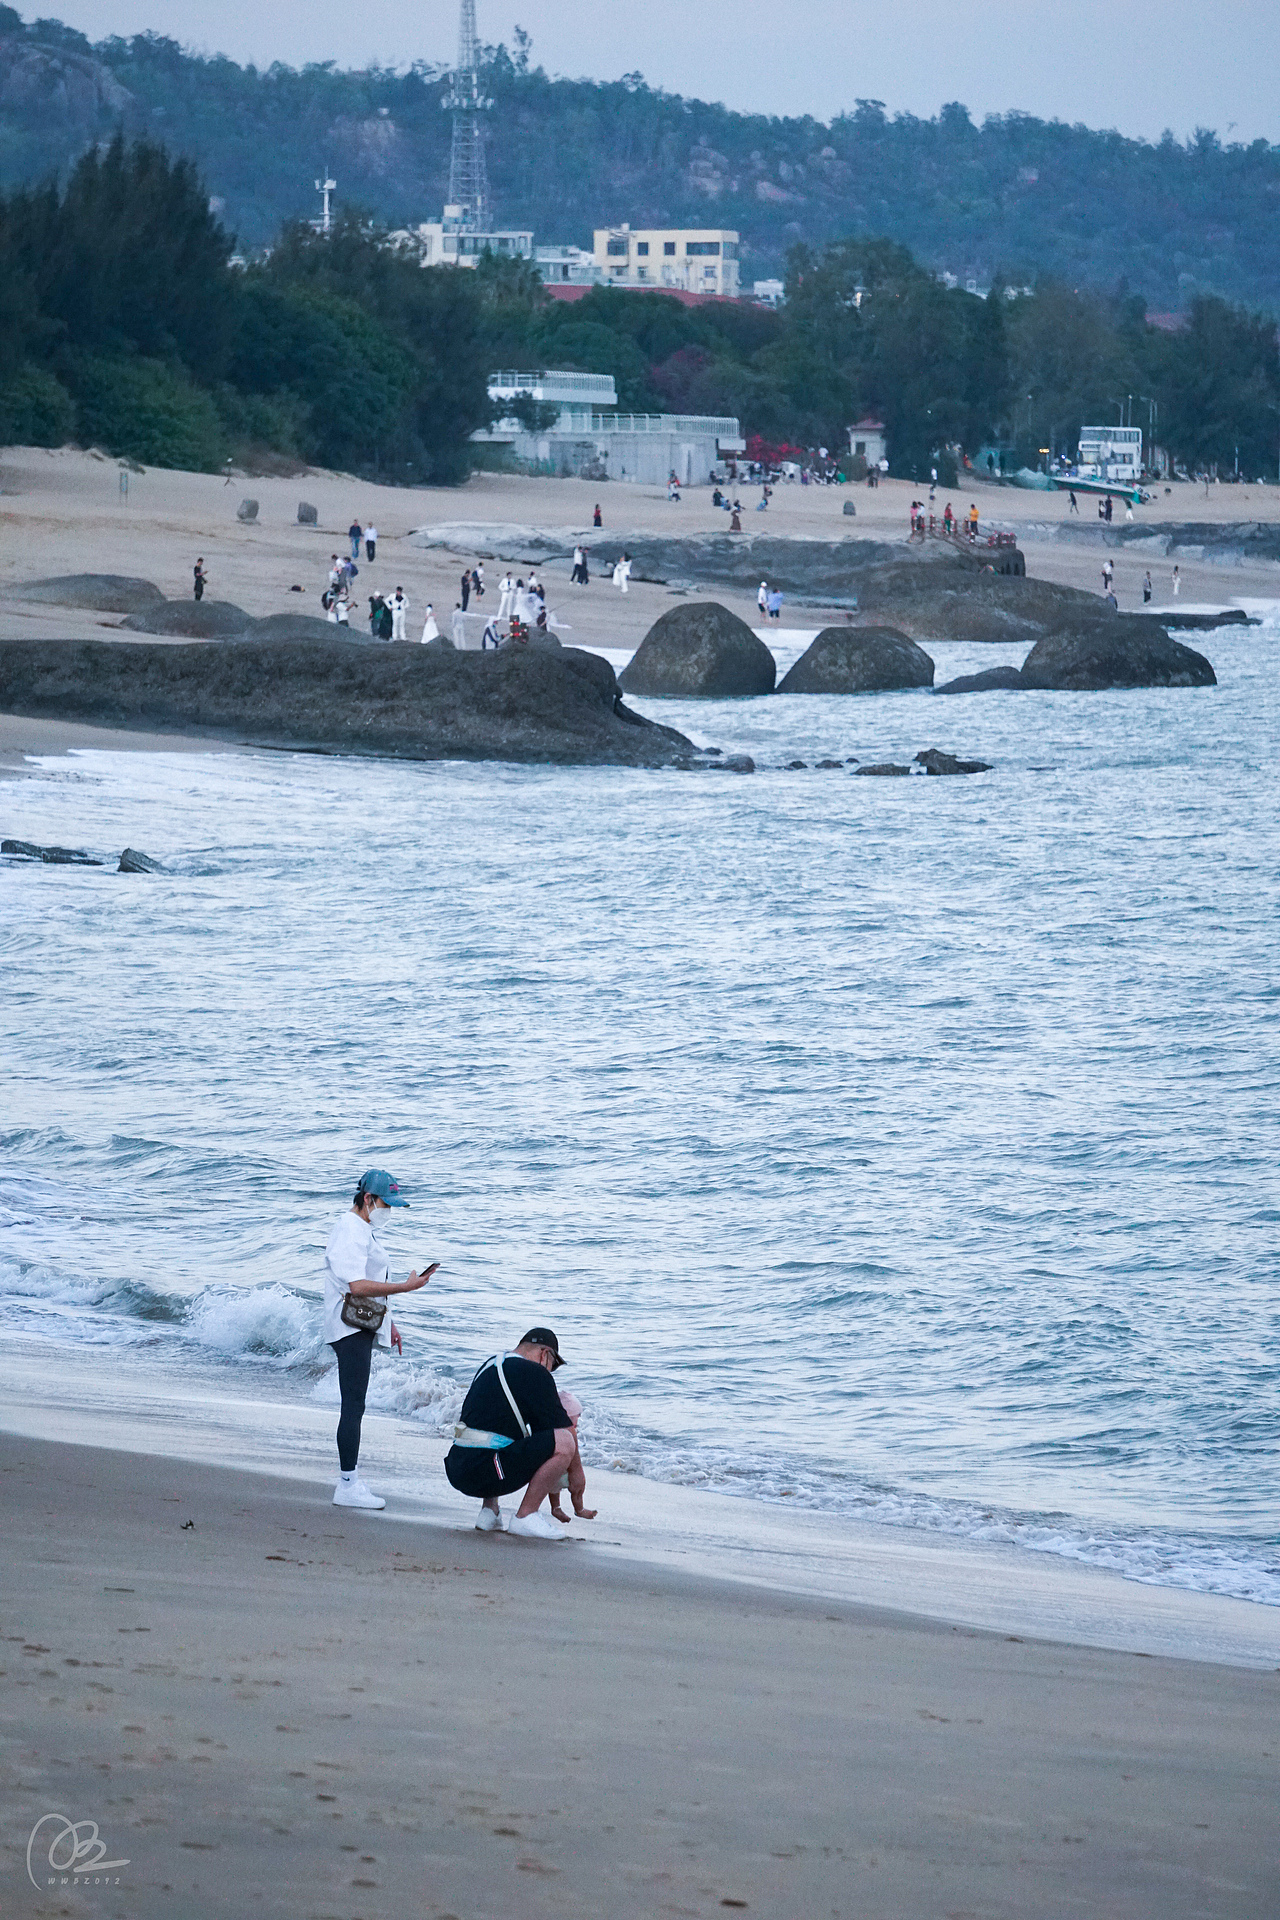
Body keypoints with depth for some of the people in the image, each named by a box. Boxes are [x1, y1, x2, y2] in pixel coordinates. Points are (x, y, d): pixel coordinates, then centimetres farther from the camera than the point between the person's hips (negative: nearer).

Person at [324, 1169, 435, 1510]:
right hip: (350, 1327, -11)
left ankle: (349, 1478, 17)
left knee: (354, 1406, 13)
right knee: (354, 1406, -12)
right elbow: (357, 1286, -26)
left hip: (365, 1326, 11)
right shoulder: (350, 1231, -16)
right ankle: (348, 1485, -14)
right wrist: (407, 1287, -26)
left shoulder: (364, 1229, 18)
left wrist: (388, 1323, 28)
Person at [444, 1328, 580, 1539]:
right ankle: (525, 1517, -6)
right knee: (564, 1442, -13)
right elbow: (566, 1431, -3)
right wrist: (574, 1469, 16)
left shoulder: (489, 1366, 23)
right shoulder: (535, 1373, -3)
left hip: (456, 1470, 9)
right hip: (483, 1474, -9)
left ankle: (489, 1511, 22)